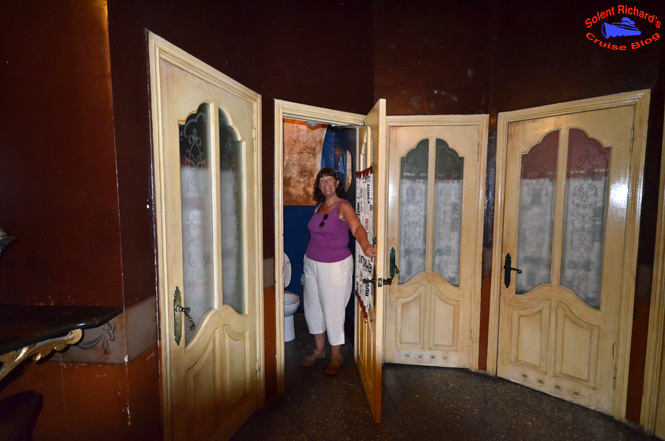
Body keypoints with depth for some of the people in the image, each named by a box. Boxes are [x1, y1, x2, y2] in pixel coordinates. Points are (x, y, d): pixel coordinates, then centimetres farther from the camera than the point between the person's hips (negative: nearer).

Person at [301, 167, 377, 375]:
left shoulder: (343, 206, -14)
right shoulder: (320, 206, 8)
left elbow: (356, 227, -31)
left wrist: (365, 244, -51)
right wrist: (310, 261, 12)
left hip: (335, 266, -7)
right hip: (311, 264, 7)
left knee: (333, 311, 3)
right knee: (312, 308, 15)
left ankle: (336, 356, 24)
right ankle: (319, 350, 35)